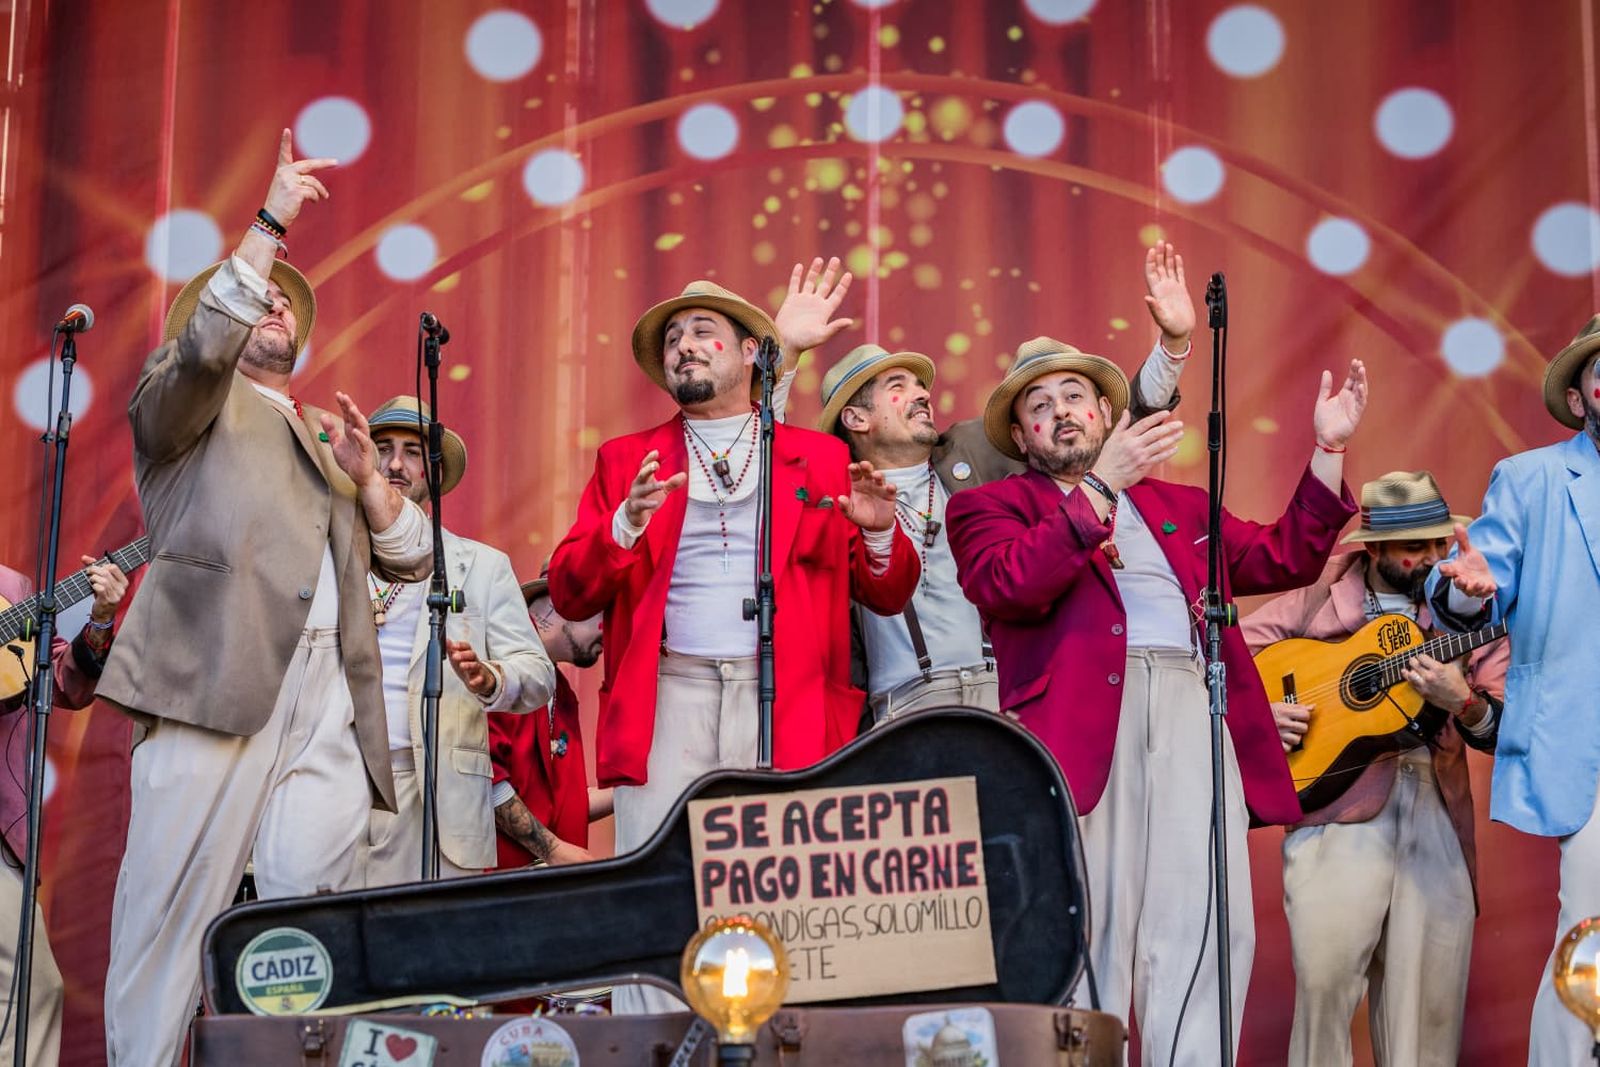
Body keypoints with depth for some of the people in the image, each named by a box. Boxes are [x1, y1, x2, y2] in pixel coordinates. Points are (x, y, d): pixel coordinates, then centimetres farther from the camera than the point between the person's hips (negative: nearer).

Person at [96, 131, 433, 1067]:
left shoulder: (322, 433, 31)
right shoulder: (183, 402, 18)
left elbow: (410, 559, 25)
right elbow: (205, 342, -7)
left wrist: (366, 472, 7)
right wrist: (271, 220, -8)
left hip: (327, 695, 5)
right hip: (221, 677, -4)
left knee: (312, 906, -8)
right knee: (176, 900, -10)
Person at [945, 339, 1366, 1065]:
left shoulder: (1180, 506, 28)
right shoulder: (990, 506, 12)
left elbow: (1284, 559, 23)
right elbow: (1006, 587, -8)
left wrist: (1327, 447, 16)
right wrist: (1099, 486, -13)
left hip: (1191, 712, 4)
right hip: (1084, 717, -4)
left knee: (1206, 930, -5)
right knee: (1091, 929, -9)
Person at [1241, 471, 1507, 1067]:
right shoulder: (1314, 604, 7)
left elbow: (1506, 731, 7)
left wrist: (1464, 704, -14)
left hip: (1437, 811, 2)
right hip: (1337, 807, -2)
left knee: (1431, 993, 1)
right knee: (1324, 978, -12)